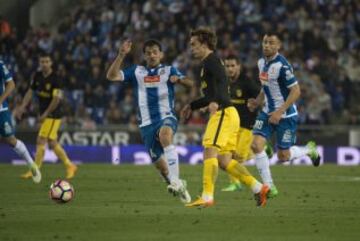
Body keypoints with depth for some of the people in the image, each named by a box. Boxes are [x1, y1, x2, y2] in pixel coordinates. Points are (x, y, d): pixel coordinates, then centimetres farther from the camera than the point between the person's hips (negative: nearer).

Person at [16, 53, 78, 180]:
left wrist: (45, 114, -18)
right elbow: (30, 92, 11)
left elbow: (56, 99, -19)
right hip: (44, 113, 8)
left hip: (53, 114, -8)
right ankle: (70, 166, 23)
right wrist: (22, 107, -1)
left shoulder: (55, 79, -17)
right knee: (52, 143, 11)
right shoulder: (37, 76, 4)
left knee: (41, 141, -10)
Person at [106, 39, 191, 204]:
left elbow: (189, 82, -11)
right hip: (147, 123, 3)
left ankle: (175, 180, -39)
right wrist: (121, 55, -12)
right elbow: (111, 76, -1)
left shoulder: (169, 70, 5)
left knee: (165, 134, -38)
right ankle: (179, 187, 34)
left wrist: (179, 78, -34)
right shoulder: (136, 72, 10)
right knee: (159, 164, 6)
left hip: (166, 117, -3)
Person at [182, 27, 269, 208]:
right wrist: (192, 106, 41)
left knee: (210, 152, -15)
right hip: (226, 114, 10)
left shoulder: (211, 61, -7)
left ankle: (207, 196, -21)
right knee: (224, 160, 7)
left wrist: (215, 102, -40)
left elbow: (223, 83, -25)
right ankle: (258, 188, 8)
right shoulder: (207, 63, 24)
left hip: (223, 113, -10)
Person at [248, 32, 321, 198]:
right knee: (256, 145, -12)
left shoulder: (282, 66, -21)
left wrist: (280, 112, -23)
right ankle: (269, 186, -2)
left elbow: (296, 91, -20)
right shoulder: (261, 62, 4)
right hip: (267, 112, 7)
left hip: (285, 115, -7)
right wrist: (258, 101, 6)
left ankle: (309, 149, 33)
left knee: (283, 157, 2)